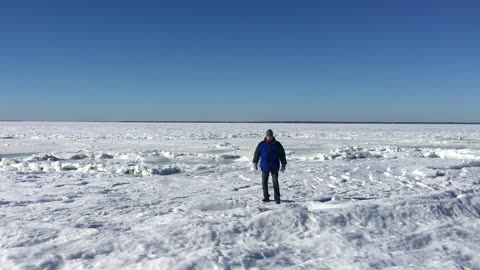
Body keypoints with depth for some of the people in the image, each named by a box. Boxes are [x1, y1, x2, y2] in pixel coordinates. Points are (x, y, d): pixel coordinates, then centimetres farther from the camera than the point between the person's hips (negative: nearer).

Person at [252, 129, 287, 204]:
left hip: (274, 167, -2)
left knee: (275, 182, -5)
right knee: (264, 182, 6)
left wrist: (284, 164, 5)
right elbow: (256, 153, 8)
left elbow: (282, 154, 6)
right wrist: (254, 163, 5)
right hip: (264, 167, 2)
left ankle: (277, 198, 3)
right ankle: (266, 197, 19)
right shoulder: (261, 144, 2)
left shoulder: (277, 144, 0)